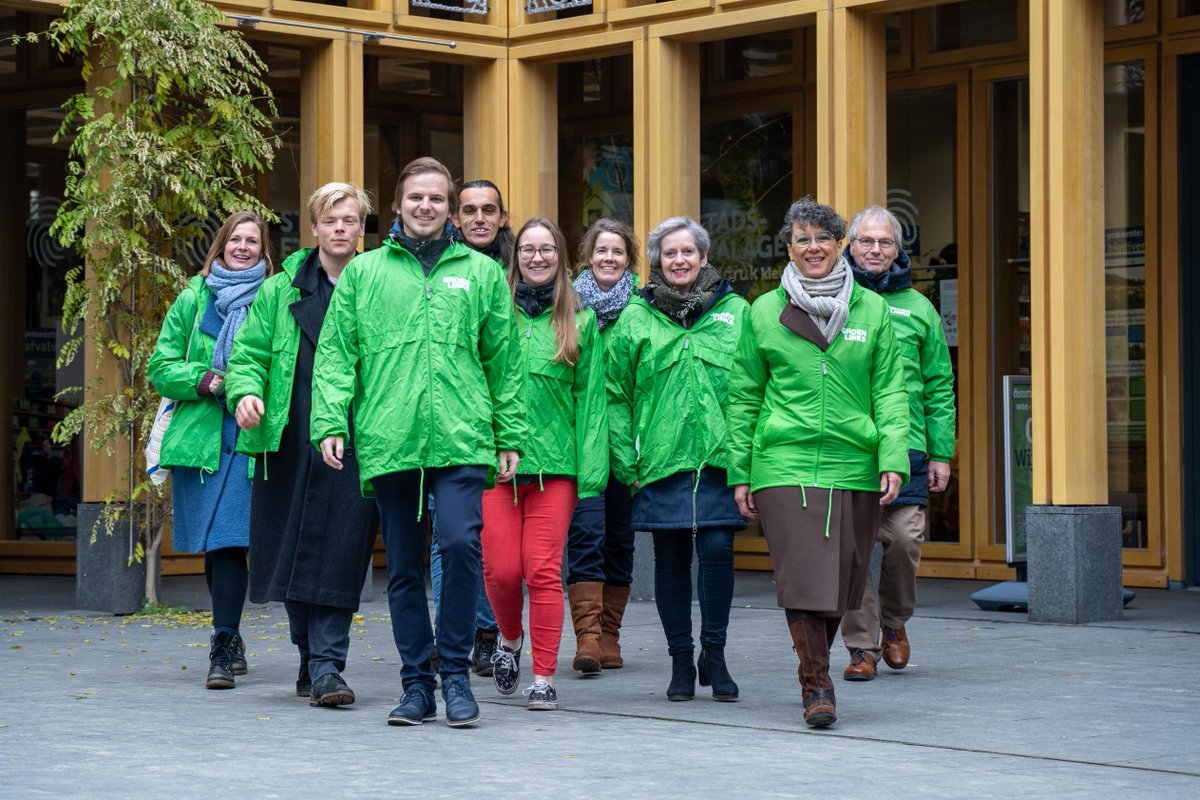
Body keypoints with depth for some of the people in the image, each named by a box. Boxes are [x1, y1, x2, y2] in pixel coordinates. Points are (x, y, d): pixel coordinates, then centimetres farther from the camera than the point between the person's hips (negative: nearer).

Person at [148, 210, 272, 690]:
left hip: (250, 435, -2)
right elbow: (161, 367, 9)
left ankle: (222, 649, -11)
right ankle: (230, 637, 21)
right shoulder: (194, 299, 11)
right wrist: (204, 380, -8)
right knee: (215, 543, 6)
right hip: (200, 434, 2)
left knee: (229, 539, -12)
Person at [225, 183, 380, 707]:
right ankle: (312, 658, 21)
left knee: (339, 554, -9)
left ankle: (327, 665, -7)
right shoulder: (280, 291, 12)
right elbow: (248, 354, 11)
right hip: (289, 443, 2)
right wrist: (246, 392, -11)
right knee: (293, 550, 6)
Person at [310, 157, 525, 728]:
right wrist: (329, 421, -5)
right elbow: (335, 354, 8)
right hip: (387, 441, 1)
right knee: (403, 567, 6)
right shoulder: (363, 273, 11)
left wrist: (510, 435, 7)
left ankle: (455, 672, -3)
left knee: (460, 543, -18)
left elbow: (503, 360, 12)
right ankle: (417, 684, 15)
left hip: (461, 441, -1)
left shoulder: (482, 272, 12)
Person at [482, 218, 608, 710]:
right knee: (501, 569, -2)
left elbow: (592, 400, 6)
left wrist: (591, 471, -2)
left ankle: (544, 678, 4)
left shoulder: (581, 321, 8)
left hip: (555, 465, 0)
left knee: (544, 572, -4)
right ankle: (510, 639, 28)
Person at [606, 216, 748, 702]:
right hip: (661, 457, 1)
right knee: (670, 558, 5)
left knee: (717, 548, -10)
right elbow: (616, 394, 6)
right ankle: (681, 660, 17)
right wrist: (625, 461, 0)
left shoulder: (735, 311, 6)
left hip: (719, 456, -1)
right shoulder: (634, 317, 6)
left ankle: (714, 652, 8)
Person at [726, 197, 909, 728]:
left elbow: (890, 390, 6)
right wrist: (739, 473, 5)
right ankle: (817, 686, -3)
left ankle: (814, 663, 28)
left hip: (854, 466, 2)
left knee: (843, 584, 7)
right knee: (801, 579, -10)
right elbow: (744, 397, 9)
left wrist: (893, 459, -5)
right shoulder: (764, 312, 6)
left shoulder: (871, 310, 8)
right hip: (785, 465, -1)